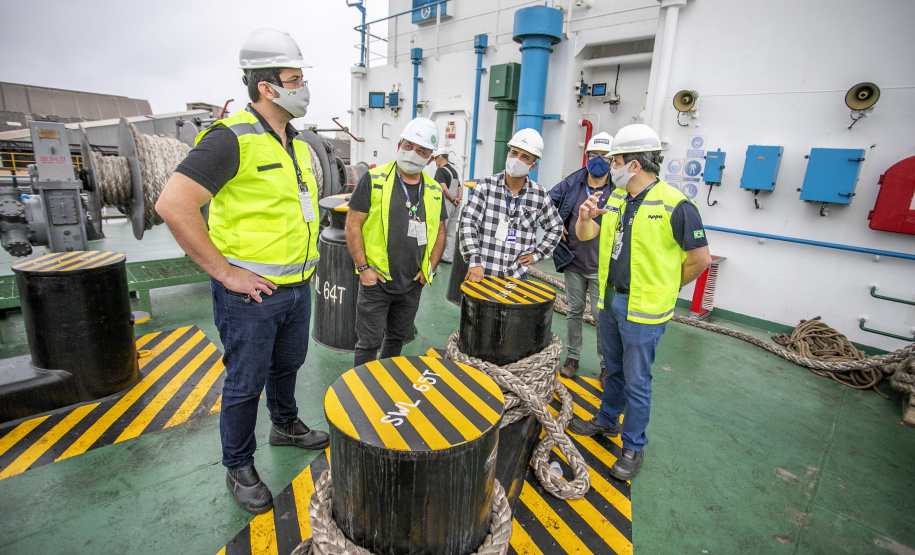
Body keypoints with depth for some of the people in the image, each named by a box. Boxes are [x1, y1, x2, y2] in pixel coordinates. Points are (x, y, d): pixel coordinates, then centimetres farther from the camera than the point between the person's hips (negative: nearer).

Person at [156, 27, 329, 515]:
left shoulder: (297, 144, 10)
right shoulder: (232, 139, -17)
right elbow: (172, 204, -23)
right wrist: (225, 271, -20)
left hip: (297, 288, 8)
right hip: (251, 293, -7)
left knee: (287, 365, 24)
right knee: (245, 384, 9)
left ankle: (286, 425, 48)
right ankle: (239, 469, 30)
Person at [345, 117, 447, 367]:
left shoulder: (434, 191, 6)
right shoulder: (374, 180, -8)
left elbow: (439, 231, 14)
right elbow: (353, 225, -8)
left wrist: (430, 267, 4)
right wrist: (363, 268, -13)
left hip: (413, 283, 5)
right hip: (376, 281, -4)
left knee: (398, 337, 20)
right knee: (369, 343, 3)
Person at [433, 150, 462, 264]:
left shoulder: (440, 170, -10)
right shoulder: (454, 170, 16)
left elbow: (444, 188, -20)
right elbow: (460, 188, 15)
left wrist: (453, 199, -10)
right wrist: (458, 199, 1)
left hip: (446, 203, -8)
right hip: (455, 205, 8)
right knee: (451, 232, 11)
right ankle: (448, 256, 16)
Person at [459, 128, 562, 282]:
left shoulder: (539, 195, 3)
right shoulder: (486, 185, -4)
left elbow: (556, 227, 18)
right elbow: (468, 222, -10)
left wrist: (537, 254, 7)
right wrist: (474, 261, -19)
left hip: (517, 276, 2)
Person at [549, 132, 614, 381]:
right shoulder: (572, 184, 2)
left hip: (602, 268, -3)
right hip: (573, 263, 3)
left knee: (602, 316, 3)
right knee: (574, 312, 15)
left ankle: (607, 365, 21)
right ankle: (572, 357, 30)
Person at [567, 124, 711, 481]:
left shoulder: (675, 204, -16)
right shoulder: (616, 198, 5)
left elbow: (700, 258, -10)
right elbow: (585, 236, 9)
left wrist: (664, 288, 0)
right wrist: (585, 217, -13)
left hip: (643, 310, -7)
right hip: (610, 300, 7)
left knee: (636, 382, 5)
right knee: (614, 370, 23)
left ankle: (633, 448, 23)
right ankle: (606, 421, 42)